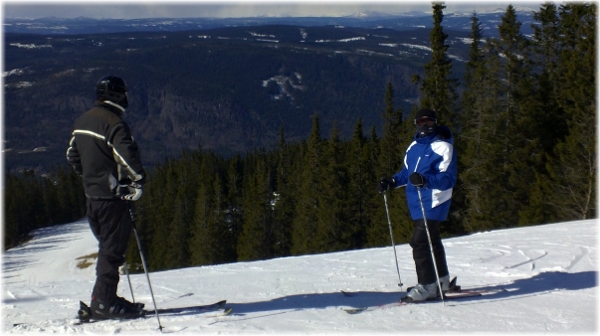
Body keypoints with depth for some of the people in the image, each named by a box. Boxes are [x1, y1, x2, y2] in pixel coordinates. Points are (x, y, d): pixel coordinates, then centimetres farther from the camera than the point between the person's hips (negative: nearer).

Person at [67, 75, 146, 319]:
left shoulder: (82, 121, 12)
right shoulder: (113, 123, -16)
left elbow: (72, 155, 21)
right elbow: (127, 155, -25)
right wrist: (138, 179, -13)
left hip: (91, 195, 9)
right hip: (112, 195, -9)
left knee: (108, 248, 17)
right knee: (112, 251, -4)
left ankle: (104, 299, 20)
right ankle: (104, 303, -4)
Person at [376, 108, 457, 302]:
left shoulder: (442, 147, -11)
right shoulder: (414, 147, 13)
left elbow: (448, 178, -19)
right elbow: (406, 172, 24)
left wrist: (425, 180, -35)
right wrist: (391, 182, 6)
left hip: (433, 203, -8)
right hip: (416, 204, 8)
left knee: (420, 242, -13)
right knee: (431, 241, 17)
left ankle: (427, 286, -6)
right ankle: (441, 280, 30)